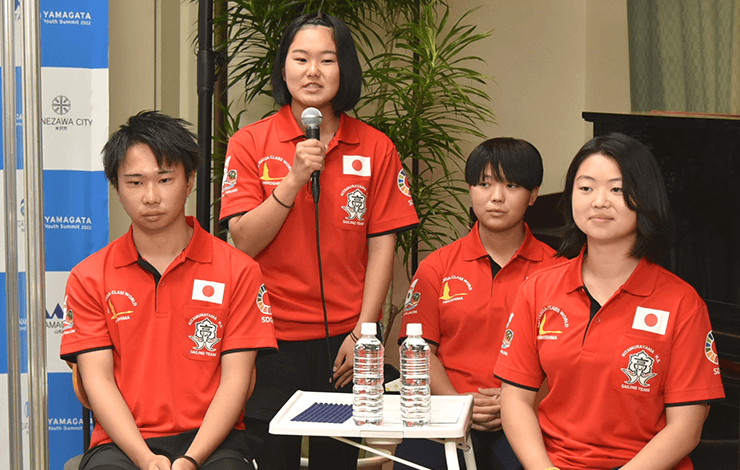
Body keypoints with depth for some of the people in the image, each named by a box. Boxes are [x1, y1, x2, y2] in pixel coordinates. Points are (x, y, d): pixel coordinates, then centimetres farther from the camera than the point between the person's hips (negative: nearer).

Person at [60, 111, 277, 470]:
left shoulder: (238, 271, 5)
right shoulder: (88, 278, 8)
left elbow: (235, 378, 0)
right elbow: (97, 378, 1)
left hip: (211, 439, 0)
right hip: (123, 441, 1)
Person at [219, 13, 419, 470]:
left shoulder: (376, 148, 3)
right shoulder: (250, 144, 1)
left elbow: (382, 247, 1)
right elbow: (244, 241, -6)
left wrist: (362, 332, -6)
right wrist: (295, 179, -17)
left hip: (345, 340, 1)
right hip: (271, 336, -1)